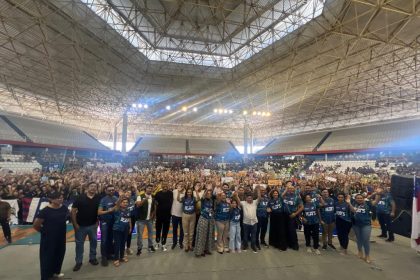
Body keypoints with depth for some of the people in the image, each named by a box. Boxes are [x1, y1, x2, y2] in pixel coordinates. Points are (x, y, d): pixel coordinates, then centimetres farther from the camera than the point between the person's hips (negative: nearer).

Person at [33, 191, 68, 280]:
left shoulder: (64, 208, -5)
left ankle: (56, 272, 41)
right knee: (48, 256, 8)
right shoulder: (45, 211, -21)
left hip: (61, 236, 6)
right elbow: (36, 225, -13)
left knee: (59, 254, 19)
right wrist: (44, 231, 0)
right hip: (49, 237, -6)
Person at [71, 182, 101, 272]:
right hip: (80, 225, -2)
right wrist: (75, 224, -11)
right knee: (79, 243, 10)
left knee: (94, 242, 14)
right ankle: (79, 262, 25)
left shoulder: (98, 198, -6)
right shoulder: (80, 197, -12)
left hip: (93, 225, 2)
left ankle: (92, 258, 33)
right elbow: (73, 210, -9)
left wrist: (97, 222, -3)